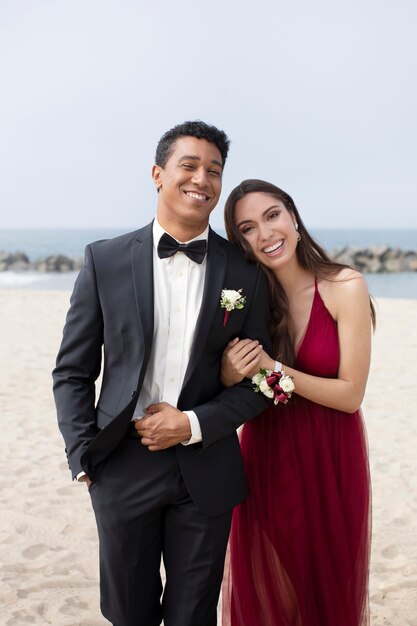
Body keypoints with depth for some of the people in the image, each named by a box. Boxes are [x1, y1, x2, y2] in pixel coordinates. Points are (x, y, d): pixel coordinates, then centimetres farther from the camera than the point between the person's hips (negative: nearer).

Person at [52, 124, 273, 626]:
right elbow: (72, 371, 1)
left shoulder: (245, 274, -1)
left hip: (206, 469, 1)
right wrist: (84, 457, -6)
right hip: (122, 466, 0)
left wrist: (194, 424, -11)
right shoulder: (105, 260, -3)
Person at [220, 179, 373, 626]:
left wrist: (271, 368, -22)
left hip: (329, 459, -2)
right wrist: (229, 376, -21)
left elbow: (350, 394, -15)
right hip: (266, 458, 2)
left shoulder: (346, 288, -13)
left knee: (327, 588, 17)